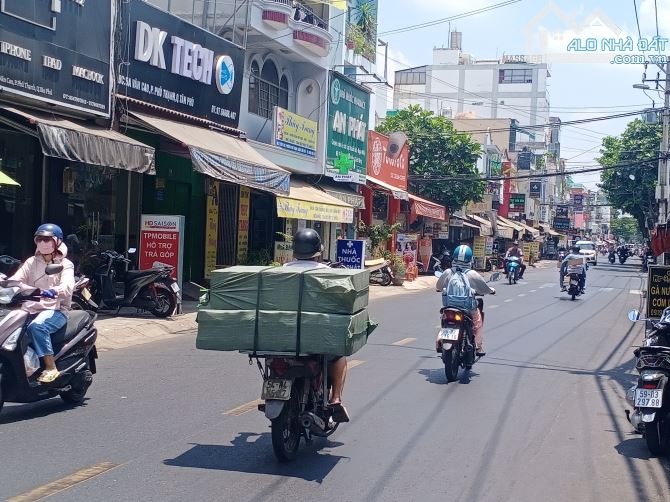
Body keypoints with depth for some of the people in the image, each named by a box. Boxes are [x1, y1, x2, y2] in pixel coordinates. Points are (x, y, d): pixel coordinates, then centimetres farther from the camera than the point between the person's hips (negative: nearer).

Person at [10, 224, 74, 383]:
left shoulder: (65, 264, 4)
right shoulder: (31, 262, 18)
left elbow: (68, 285, -16)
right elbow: (16, 279, 3)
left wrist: (54, 291, -38)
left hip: (55, 309, -4)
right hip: (30, 309, 5)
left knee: (36, 326, -35)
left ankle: (51, 368, -28)